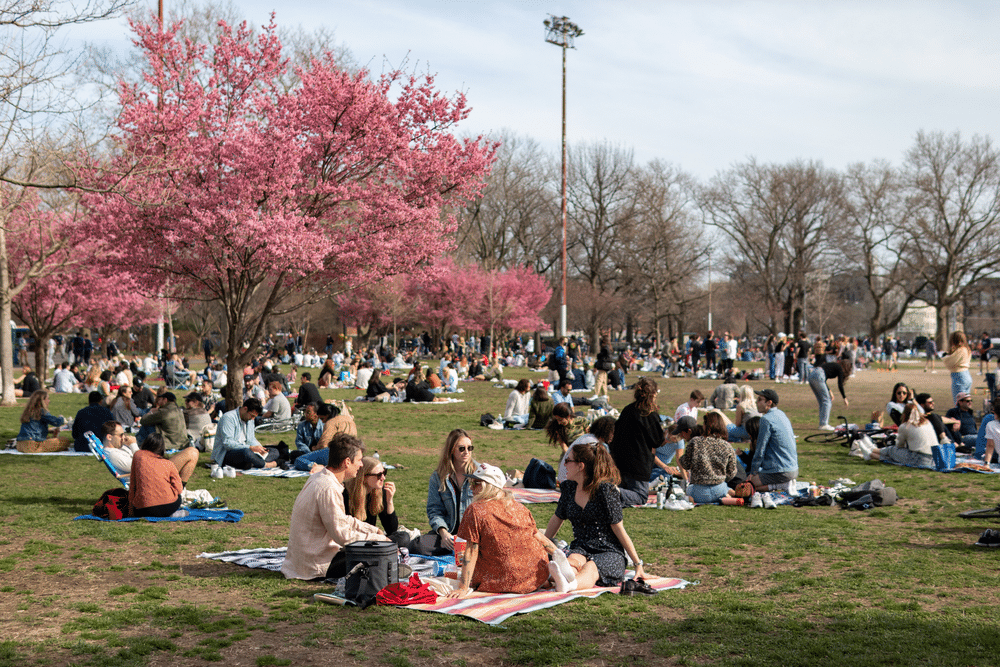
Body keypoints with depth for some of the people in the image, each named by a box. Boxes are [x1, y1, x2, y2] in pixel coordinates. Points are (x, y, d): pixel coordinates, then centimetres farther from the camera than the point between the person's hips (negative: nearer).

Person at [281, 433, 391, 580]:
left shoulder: (318, 478, 9)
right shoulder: (328, 489, -24)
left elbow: (343, 519, 18)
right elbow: (343, 536, -23)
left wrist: (373, 530, 11)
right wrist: (380, 539, -14)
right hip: (316, 566, -10)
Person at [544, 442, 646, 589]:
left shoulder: (605, 489, -11)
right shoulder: (568, 488, 8)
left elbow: (619, 529, -8)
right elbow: (556, 519, 22)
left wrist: (638, 564, -6)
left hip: (610, 552, -4)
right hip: (580, 549, 5)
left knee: (590, 569, -39)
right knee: (573, 563, -34)